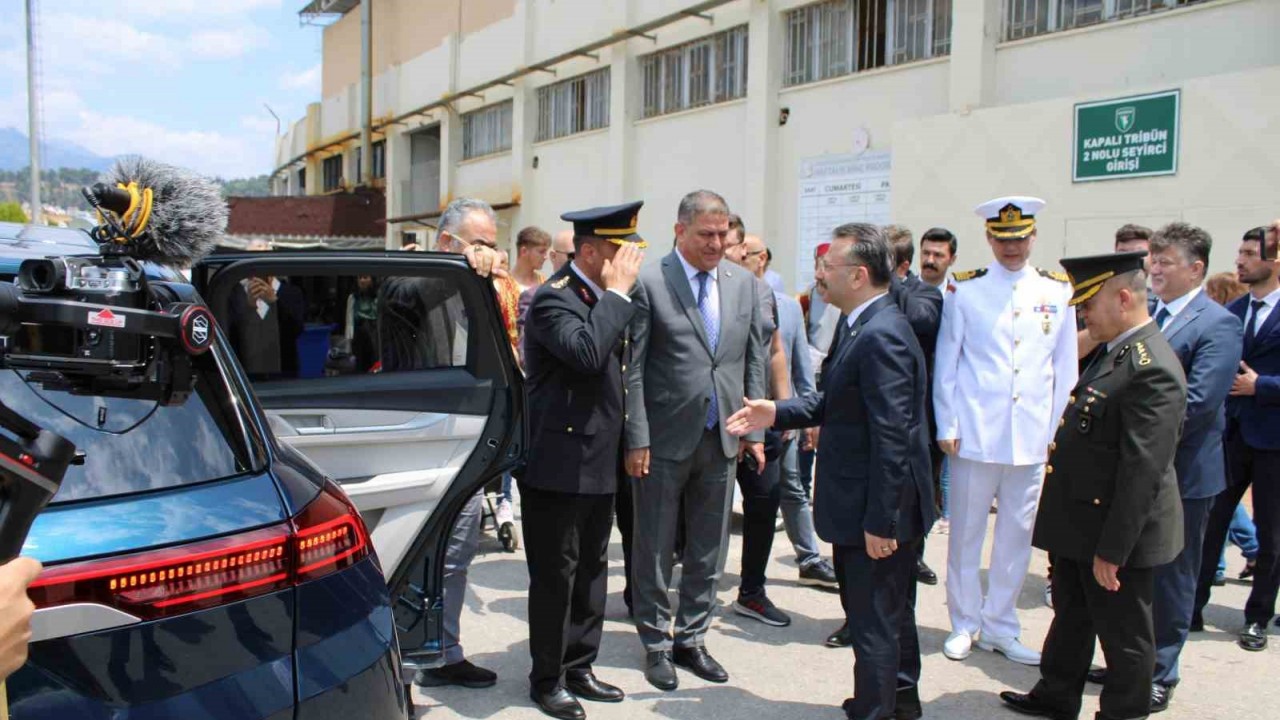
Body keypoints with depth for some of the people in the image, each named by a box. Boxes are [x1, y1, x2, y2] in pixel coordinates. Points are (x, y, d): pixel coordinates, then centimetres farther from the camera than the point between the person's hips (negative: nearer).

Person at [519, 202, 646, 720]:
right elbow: (586, 352, -34)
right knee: (555, 574, 3)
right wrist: (618, 293, -24)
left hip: (598, 462, 9)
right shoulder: (554, 298, -16)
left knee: (591, 569, 17)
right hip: (560, 461, -9)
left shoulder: (603, 299, 11)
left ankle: (579, 668, 30)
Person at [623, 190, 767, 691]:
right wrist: (636, 440, -12)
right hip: (665, 439, -4)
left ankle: (691, 639, 30)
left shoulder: (743, 283, 6)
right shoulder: (649, 282, -8)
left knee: (708, 552, 14)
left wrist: (755, 430, 5)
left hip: (722, 440, 5)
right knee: (655, 551, 9)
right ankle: (656, 644, 25)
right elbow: (633, 369, -9)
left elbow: (754, 362, 10)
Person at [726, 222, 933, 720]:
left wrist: (880, 521, -23)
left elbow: (892, 438, -26)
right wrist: (777, 413, 5)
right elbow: (838, 402, 16)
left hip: (875, 511, -10)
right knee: (892, 611, 24)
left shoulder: (880, 336, -23)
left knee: (873, 623, 4)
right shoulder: (865, 325, 8)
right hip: (878, 509, 10)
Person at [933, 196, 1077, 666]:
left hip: (1032, 438, 2)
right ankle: (965, 624, 21)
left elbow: (1065, 367, 10)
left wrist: (1059, 430, 6)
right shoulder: (965, 289, 0)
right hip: (975, 434, -2)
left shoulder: (1058, 290, 7)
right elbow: (945, 362, 2)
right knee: (966, 534, 6)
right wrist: (946, 426, -2)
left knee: (1017, 536, 9)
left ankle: (1000, 627, 23)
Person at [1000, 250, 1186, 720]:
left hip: (1116, 532, -10)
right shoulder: (1117, 352, 8)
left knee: (1124, 637, 9)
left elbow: (1143, 471, -26)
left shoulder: (1150, 369, -25)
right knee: (1071, 616, 25)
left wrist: (1112, 549, -23)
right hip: (1080, 523, 10)